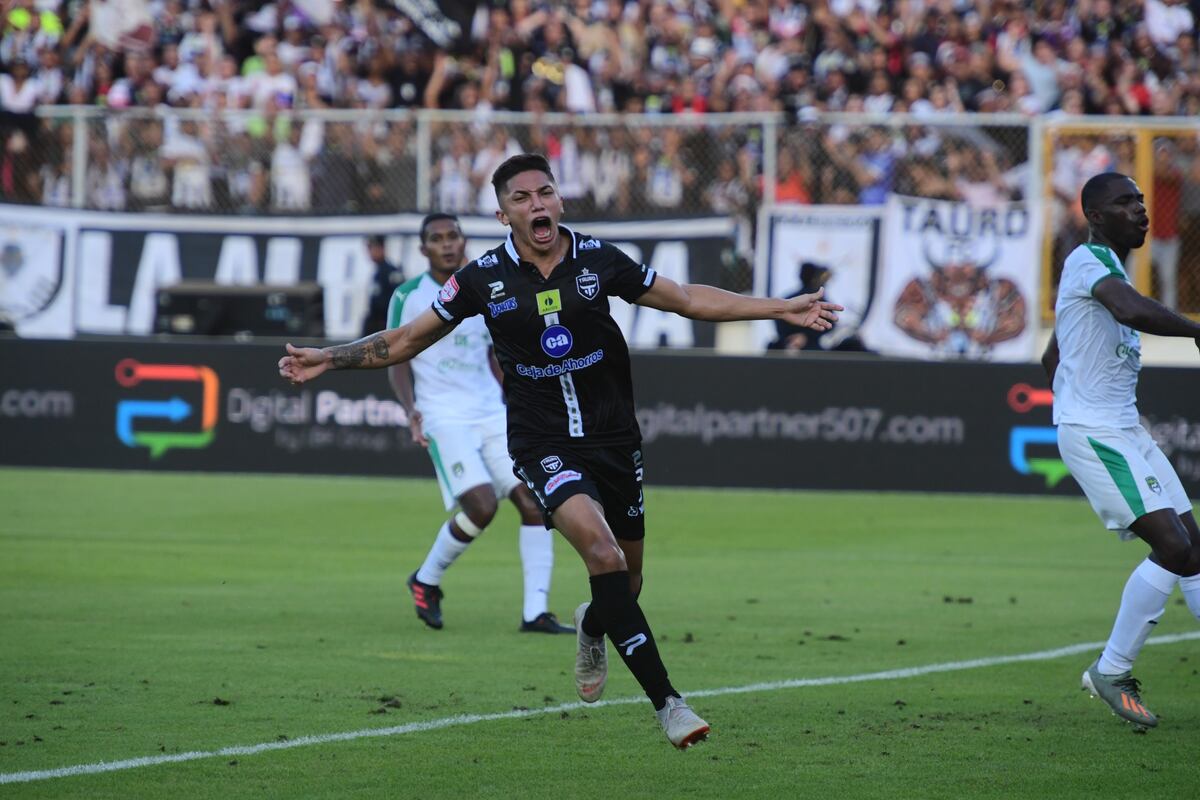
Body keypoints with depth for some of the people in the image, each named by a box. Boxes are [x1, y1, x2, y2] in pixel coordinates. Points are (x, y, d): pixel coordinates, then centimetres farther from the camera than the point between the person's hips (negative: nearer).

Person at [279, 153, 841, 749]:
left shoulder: (598, 260, -3)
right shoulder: (484, 278, -5)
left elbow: (685, 298, 8)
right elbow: (408, 340, 6)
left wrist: (780, 309, 5)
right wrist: (329, 358, -3)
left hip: (613, 436, 3)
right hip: (543, 445, -3)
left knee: (626, 580, 9)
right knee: (601, 549, -26)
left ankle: (591, 628, 49)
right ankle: (666, 702, -26)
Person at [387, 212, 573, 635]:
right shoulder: (408, 297, -1)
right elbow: (397, 361, 1)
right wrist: (411, 409, -14)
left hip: (493, 414, 5)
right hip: (444, 419, -5)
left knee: (534, 502, -9)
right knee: (481, 507, -20)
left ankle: (535, 614, -6)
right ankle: (426, 580, 6)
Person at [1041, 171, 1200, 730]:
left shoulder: (1102, 267, 20)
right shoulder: (1090, 260, -12)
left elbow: (1051, 360, 29)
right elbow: (1133, 311, -35)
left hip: (1124, 431, 10)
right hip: (1093, 433, -10)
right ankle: (1111, 673, -6)